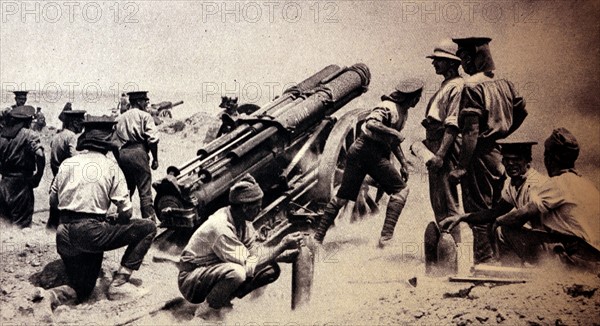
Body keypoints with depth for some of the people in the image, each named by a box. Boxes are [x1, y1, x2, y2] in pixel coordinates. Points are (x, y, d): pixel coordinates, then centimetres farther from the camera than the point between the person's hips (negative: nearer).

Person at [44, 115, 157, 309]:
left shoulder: (66, 164, 9)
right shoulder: (110, 166, -2)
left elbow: (53, 200, 17)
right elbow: (125, 211, -3)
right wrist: (115, 224, 18)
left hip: (64, 237, 6)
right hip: (92, 233, -6)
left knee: (81, 291, 22)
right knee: (148, 228, 7)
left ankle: (47, 297, -10)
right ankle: (119, 283, 2)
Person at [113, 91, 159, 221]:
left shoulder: (120, 118, 20)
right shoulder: (144, 116, 1)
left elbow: (114, 141, 16)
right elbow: (152, 139, -10)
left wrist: (118, 159, 19)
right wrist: (155, 159, -3)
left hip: (121, 154, 6)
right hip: (138, 152, -6)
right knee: (145, 190, -5)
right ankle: (149, 219, -8)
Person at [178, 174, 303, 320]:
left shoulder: (242, 220, -5)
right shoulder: (221, 228, -31)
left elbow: (253, 250, 3)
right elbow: (248, 267, -29)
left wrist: (286, 254, -10)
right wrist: (282, 246, -26)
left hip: (217, 270, 9)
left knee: (271, 269, -3)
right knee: (236, 272, -38)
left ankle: (223, 300, 3)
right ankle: (206, 310, -12)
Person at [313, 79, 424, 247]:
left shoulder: (403, 112, 19)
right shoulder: (388, 107, -11)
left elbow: (392, 140, 29)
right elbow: (371, 124, -29)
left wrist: (403, 163, 23)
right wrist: (395, 134, -22)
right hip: (368, 151, -9)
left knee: (343, 195, 8)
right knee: (400, 189, -6)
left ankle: (318, 236, 11)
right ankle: (386, 236, -12)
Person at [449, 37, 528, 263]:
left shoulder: (472, 85, -14)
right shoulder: (504, 83, 8)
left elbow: (472, 130, -21)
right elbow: (522, 111, 18)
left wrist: (461, 166, -22)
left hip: (480, 154, -8)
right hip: (500, 153, 8)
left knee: (478, 212, -1)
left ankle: (483, 263, 2)